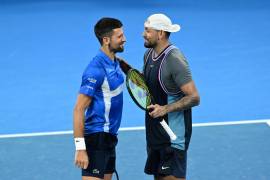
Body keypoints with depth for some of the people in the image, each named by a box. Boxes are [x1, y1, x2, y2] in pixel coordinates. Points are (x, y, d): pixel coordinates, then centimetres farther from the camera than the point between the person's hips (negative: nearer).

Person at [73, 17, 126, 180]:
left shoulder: (115, 62, 9)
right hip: (96, 136, -9)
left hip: (109, 136, 9)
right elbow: (79, 109, -21)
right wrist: (80, 148, -24)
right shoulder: (96, 70, -19)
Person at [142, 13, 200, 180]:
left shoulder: (175, 60, -21)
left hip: (174, 133, -9)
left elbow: (194, 97, -22)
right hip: (155, 130, 9)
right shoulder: (149, 54, 6)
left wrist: (165, 109, -30)